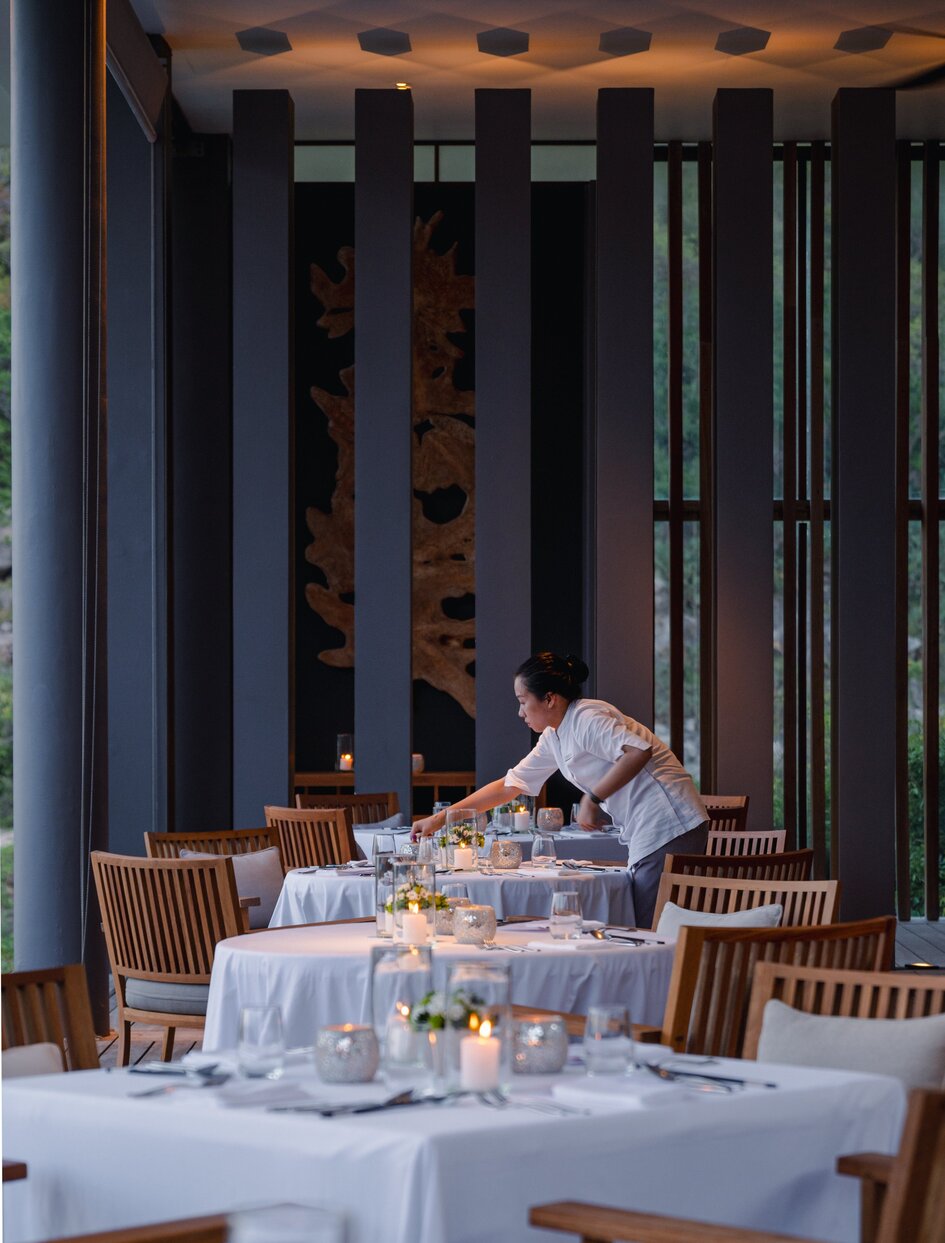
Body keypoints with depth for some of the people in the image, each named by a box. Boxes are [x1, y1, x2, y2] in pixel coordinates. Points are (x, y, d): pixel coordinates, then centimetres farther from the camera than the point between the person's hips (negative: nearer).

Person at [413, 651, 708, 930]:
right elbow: (508, 785, 23)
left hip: (667, 830, -10)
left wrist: (593, 799, -22)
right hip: (645, 836, 10)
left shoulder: (586, 718, -13)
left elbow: (639, 751, -28)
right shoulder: (554, 738, 17)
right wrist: (440, 819, 22)